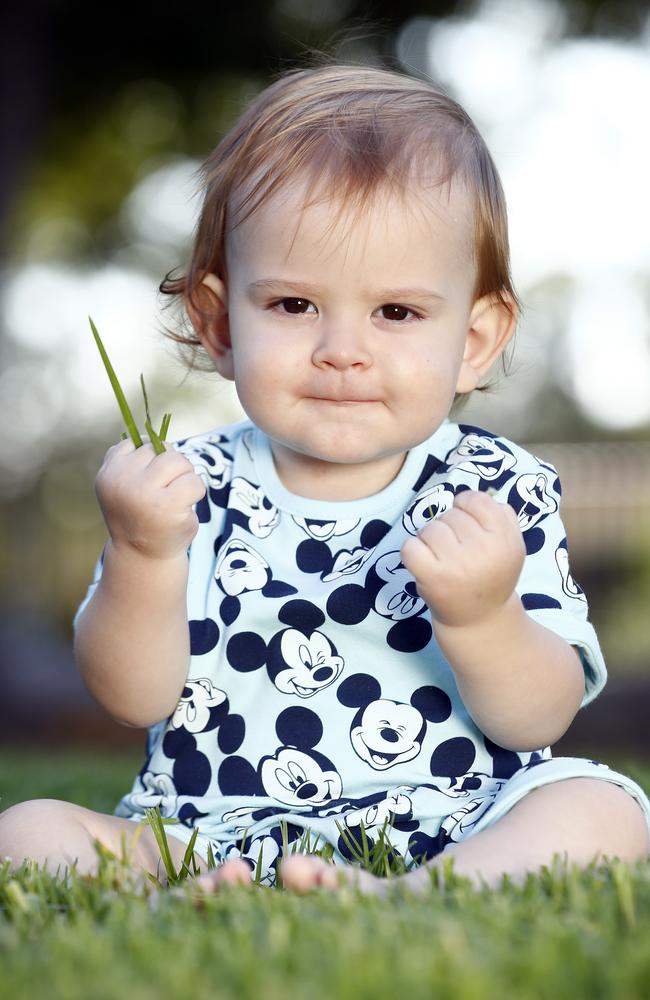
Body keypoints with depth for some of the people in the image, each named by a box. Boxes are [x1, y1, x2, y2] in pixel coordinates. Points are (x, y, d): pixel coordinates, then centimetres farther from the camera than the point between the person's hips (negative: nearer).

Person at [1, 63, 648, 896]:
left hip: (446, 837, -1)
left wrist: (483, 621, -25)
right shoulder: (195, 490, 3)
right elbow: (135, 699, -2)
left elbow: (537, 721, -5)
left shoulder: (500, 494, 0)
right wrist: (143, 560, -19)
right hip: (215, 841, 1)